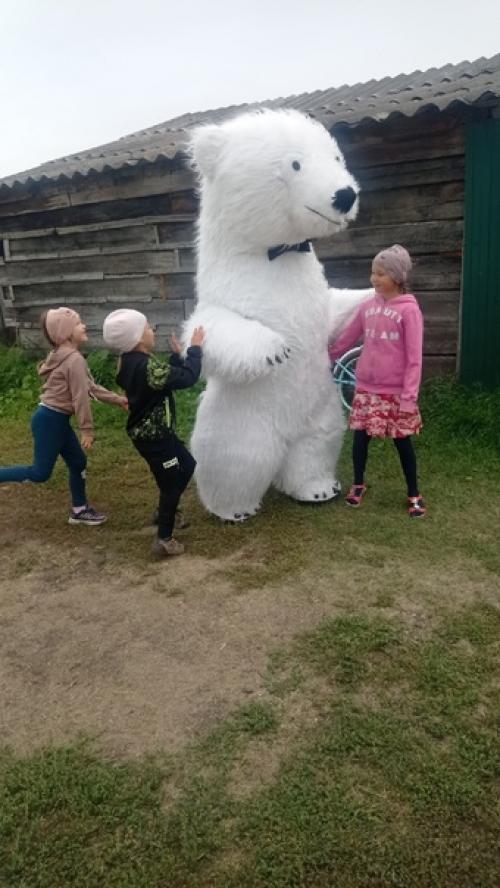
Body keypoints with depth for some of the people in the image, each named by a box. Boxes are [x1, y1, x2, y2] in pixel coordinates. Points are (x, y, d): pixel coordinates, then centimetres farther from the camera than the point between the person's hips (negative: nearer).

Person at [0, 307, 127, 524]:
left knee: (78, 462, 15)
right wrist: (87, 429, -13)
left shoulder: (65, 356, 12)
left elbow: (91, 387, 17)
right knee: (40, 473, -3)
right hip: (50, 420, -10)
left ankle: (79, 510, 27)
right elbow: (81, 397, -19)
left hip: (57, 419, 10)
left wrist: (117, 399, 17)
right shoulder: (74, 359, -20)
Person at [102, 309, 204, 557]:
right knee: (171, 483, 4)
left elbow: (168, 376, 14)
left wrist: (177, 356, 10)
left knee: (186, 466, 27)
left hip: (149, 432, 10)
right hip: (154, 435, -10)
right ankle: (164, 540, 15)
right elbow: (187, 378, -26)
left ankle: (167, 513, 45)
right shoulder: (146, 366, -28)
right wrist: (195, 348, -15)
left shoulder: (130, 362, 5)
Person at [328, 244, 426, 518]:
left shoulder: (408, 309, -9)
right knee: (360, 437, 9)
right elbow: (346, 339, 17)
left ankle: (414, 494, 21)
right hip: (366, 387, 4)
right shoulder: (368, 306, 5)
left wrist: (409, 396, -14)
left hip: (395, 391, -4)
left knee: (402, 441, 5)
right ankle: (358, 484, 29)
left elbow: (414, 358, -11)